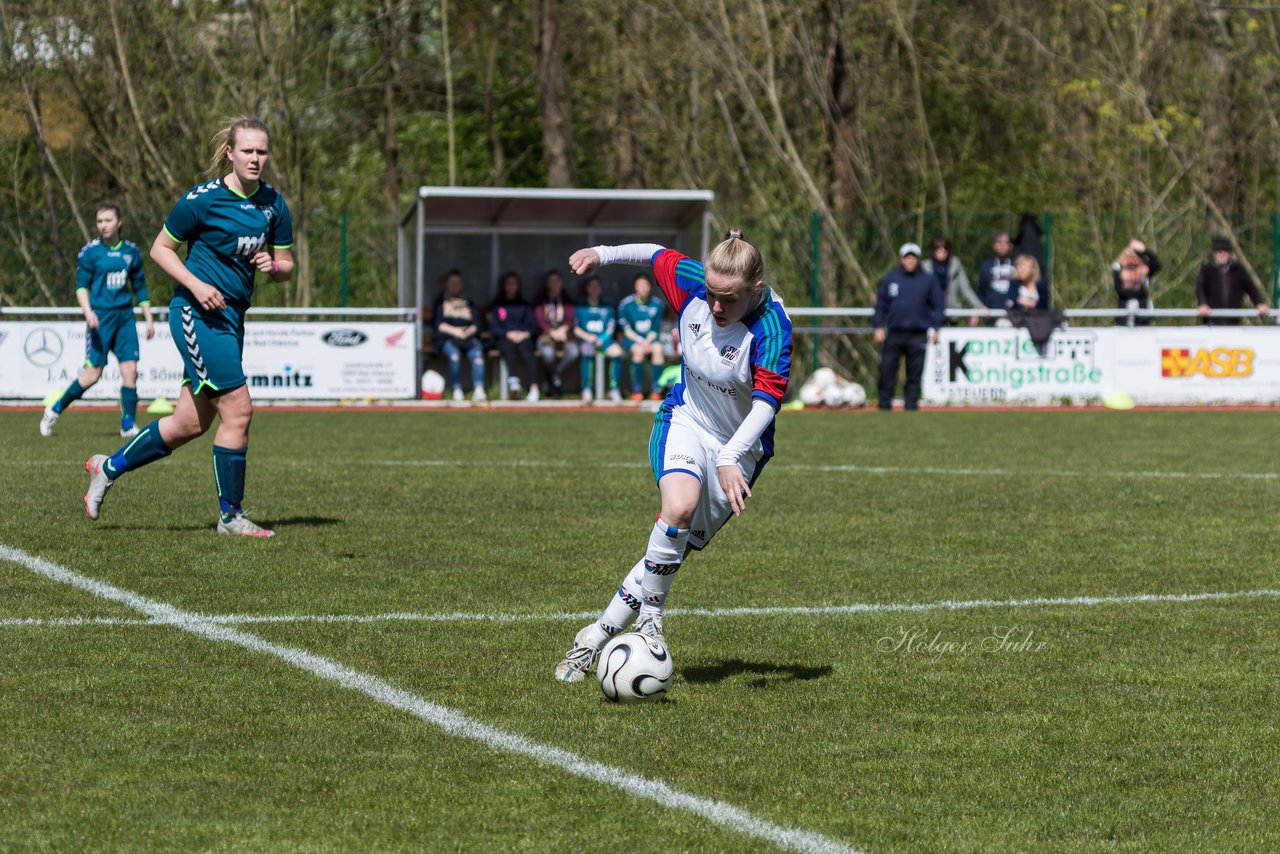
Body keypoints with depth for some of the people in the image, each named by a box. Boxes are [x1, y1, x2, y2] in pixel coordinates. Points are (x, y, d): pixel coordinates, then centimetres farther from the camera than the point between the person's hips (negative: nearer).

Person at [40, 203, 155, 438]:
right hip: (100, 316, -4)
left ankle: (128, 424, 1)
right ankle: (54, 410, 12)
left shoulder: (131, 251, 9)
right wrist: (88, 311, -20)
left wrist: (149, 319, 17)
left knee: (130, 369, -6)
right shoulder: (90, 251, -3)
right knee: (93, 373, -5)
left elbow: (140, 287, 18)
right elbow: (81, 285, -4)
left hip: (125, 316, 4)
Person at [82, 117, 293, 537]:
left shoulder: (274, 204, 6)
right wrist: (196, 284, -17)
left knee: (191, 423, 9)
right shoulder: (203, 199, -12)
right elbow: (160, 248, -3)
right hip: (197, 313, -7)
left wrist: (273, 266, -10)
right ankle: (230, 515, 0)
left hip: (231, 317, 7)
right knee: (238, 409, -13)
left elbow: (286, 263, 14)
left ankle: (108, 467, 28)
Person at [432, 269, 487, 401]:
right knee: (454, 354, -37)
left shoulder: (468, 303, 25)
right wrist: (454, 331, -13)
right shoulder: (440, 302, 17)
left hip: (468, 336, 2)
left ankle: (478, 390, -46)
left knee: (477, 354, -32)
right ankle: (457, 390, -32)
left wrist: (469, 331, -9)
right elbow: (438, 324, 3)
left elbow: (476, 323, 14)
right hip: (446, 339, -2)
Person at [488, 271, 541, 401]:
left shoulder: (524, 305, 25)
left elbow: (533, 326, 16)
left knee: (525, 350, -35)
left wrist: (525, 334, -6)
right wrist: (509, 334, -8)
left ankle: (534, 388, -55)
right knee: (509, 348, -38)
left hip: (524, 337, 1)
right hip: (504, 339, -1)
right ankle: (514, 381, -66)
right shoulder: (496, 305, 19)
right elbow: (493, 327, 8)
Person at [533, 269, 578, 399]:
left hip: (565, 334, 1)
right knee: (548, 353, -37)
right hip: (547, 335, -1)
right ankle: (557, 381, -12)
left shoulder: (567, 302, 17)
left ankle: (556, 375, -13)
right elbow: (540, 320, 1)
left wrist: (563, 330, -16)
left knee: (573, 351, -34)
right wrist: (552, 332, -15)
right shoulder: (541, 302, 13)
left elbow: (571, 320, 5)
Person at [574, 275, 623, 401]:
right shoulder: (580, 306, 11)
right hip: (586, 340, -2)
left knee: (617, 351, -29)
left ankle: (614, 389, -25)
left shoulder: (607, 307, 17)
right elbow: (575, 328, 4)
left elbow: (611, 328, 9)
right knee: (587, 350, -36)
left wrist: (601, 340, -9)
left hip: (604, 340, 2)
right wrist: (587, 337, -13)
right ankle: (586, 390, -37)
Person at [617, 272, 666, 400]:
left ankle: (655, 389, -29)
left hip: (650, 338, 2)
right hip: (632, 339, -2)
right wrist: (641, 341, -18)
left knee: (658, 348, -30)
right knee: (638, 350, -34)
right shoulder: (626, 304, -6)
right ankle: (636, 390, -29)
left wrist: (648, 341, -15)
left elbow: (656, 329, 4)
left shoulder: (656, 304, 2)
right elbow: (626, 329, -6)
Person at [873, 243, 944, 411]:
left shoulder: (928, 280, 6)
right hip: (894, 333, 1)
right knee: (887, 371, -4)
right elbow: (880, 304, 12)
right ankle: (884, 405, 3)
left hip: (918, 335, -1)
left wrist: (935, 328, -2)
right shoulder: (890, 279, 9)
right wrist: (879, 326, 2)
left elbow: (939, 305, 8)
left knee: (914, 374, 0)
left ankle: (911, 404, 5)